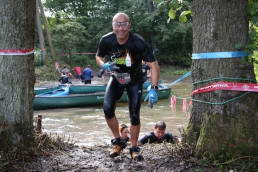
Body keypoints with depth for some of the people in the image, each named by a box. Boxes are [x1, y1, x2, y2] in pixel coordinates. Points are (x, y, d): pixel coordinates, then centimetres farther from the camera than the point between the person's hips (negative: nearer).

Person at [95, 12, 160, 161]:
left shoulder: (138, 42, -29)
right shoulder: (106, 40, -20)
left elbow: (154, 65, -26)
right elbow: (98, 57, 1)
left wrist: (154, 89, -35)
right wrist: (104, 65, -23)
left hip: (134, 81, -2)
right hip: (116, 79, 2)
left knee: (134, 115, -7)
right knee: (107, 109, -16)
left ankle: (134, 148, 15)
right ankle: (118, 142, 6)